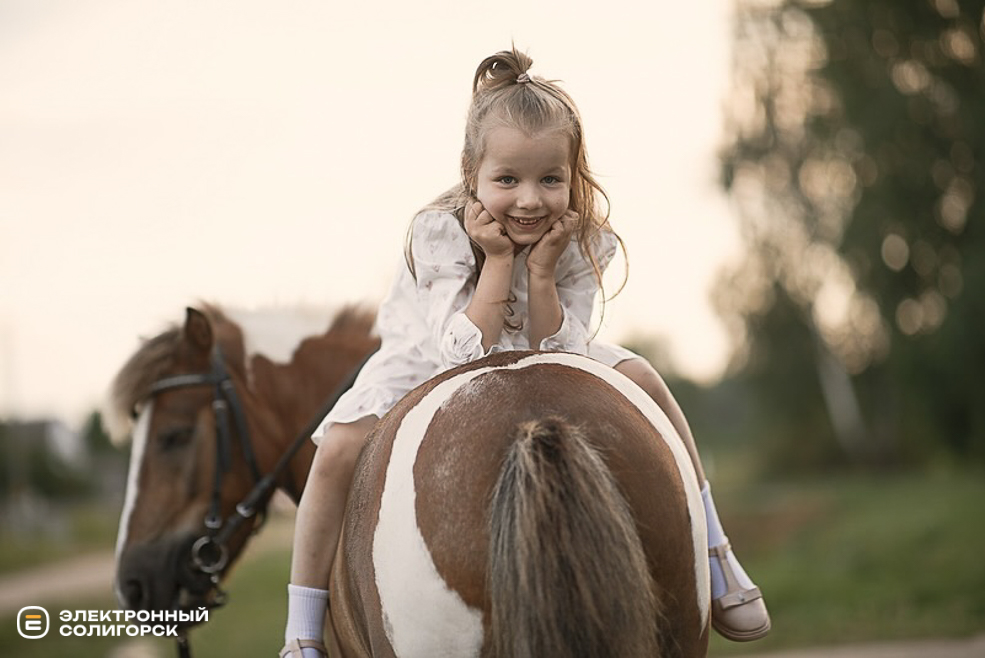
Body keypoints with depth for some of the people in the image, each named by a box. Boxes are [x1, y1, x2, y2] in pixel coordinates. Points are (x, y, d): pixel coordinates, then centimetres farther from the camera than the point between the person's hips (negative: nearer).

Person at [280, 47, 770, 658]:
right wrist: (496, 261, -38)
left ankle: (714, 559, 2)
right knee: (340, 448, -27)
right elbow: (468, 354, -34)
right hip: (429, 362, -3)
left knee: (639, 376, -15)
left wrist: (541, 271, -35)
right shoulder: (438, 232, -29)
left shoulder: (582, 242, -20)